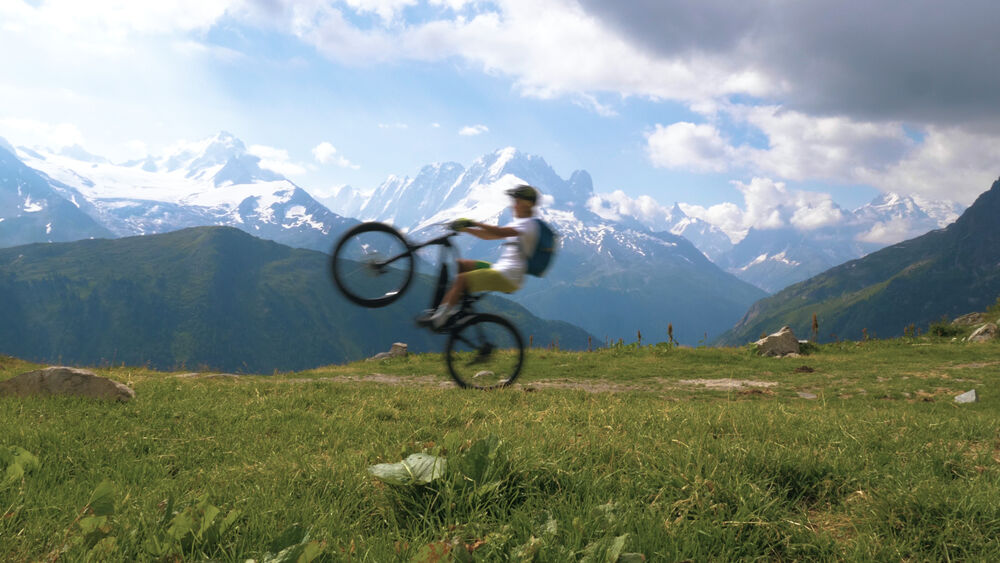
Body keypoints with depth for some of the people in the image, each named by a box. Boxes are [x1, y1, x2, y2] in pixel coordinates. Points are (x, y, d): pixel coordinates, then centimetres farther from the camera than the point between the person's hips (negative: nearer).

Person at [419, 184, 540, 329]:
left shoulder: (529, 224, -11)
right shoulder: (517, 223, 21)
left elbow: (501, 233, -27)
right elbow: (488, 235, 20)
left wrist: (473, 223, -28)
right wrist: (464, 228, 9)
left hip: (508, 278, -10)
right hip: (499, 269, 10)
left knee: (462, 279, -22)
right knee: (460, 265, 8)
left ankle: (439, 318, -17)